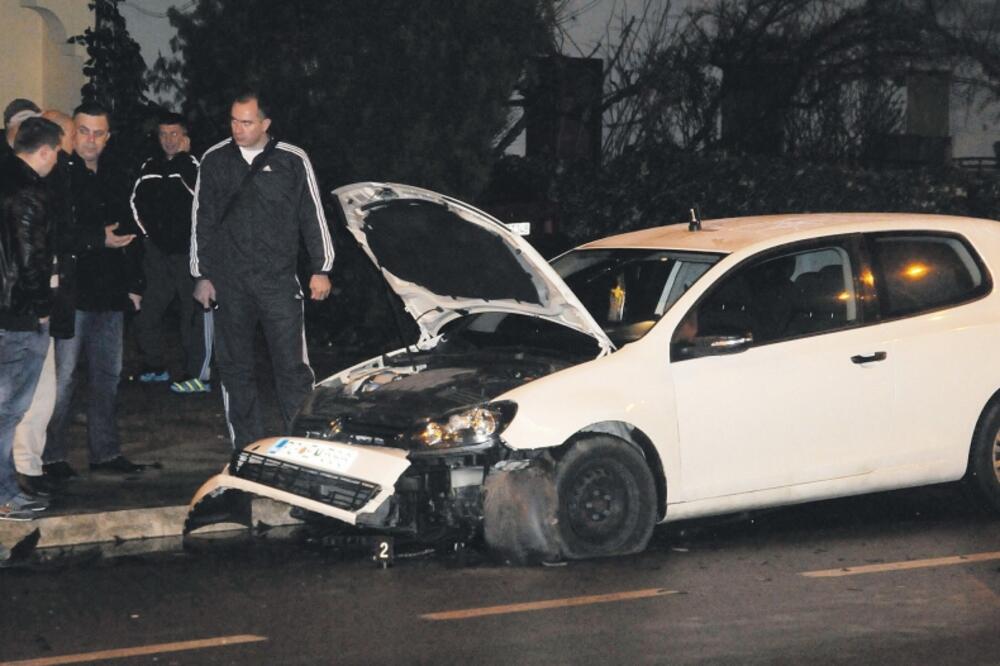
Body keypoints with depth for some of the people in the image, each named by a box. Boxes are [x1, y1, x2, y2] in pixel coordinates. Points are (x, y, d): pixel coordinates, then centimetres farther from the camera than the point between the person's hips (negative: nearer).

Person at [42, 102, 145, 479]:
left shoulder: (112, 180, 17)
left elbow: (126, 235, 23)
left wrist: (134, 284, 17)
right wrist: (99, 239, -19)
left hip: (110, 294, 7)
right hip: (71, 292, -7)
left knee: (107, 374, 11)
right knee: (63, 376, -5)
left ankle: (105, 451, 19)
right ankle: (52, 456, 2)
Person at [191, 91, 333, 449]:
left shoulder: (293, 160, 0)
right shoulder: (214, 160, 7)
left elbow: (313, 217, 6)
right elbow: (201, 221, 12)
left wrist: (321, 270, 3)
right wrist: (202, 275, 10)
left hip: (278, 281, -2)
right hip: (229, 282, 3)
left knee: (292, 365, -6)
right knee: (234, 366, 5)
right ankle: (246, 447, 12)